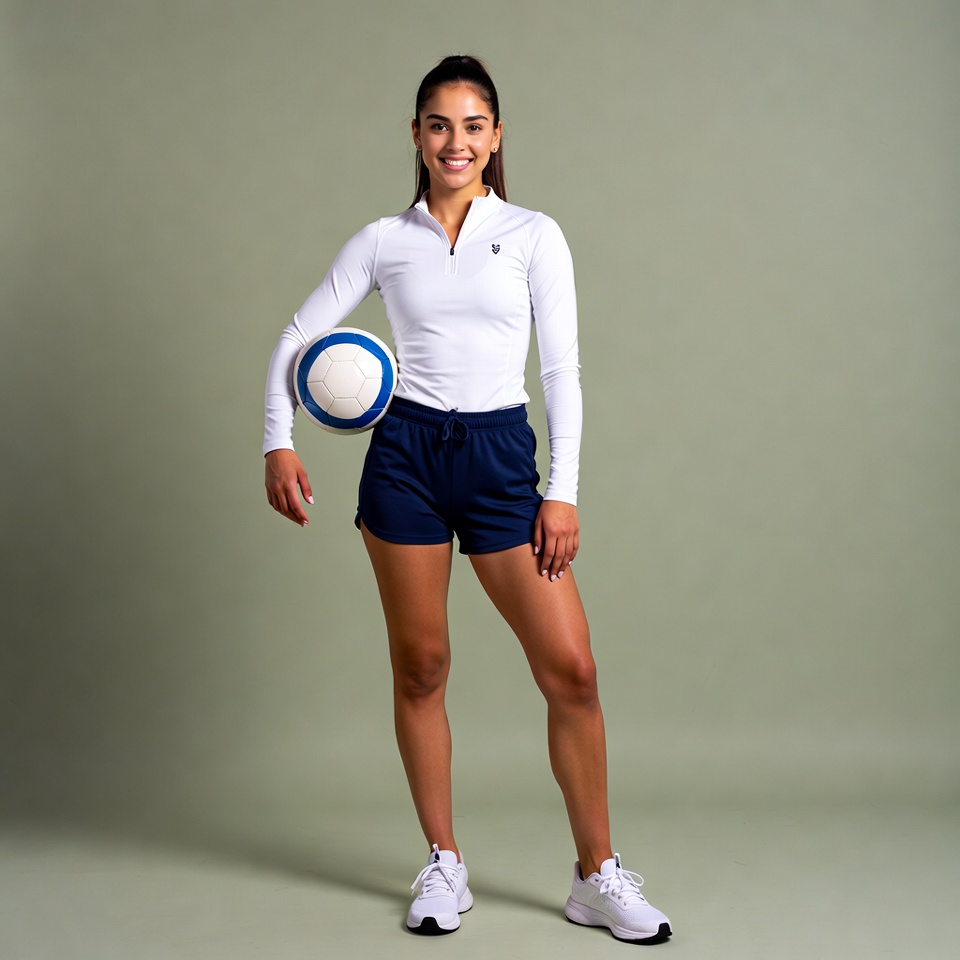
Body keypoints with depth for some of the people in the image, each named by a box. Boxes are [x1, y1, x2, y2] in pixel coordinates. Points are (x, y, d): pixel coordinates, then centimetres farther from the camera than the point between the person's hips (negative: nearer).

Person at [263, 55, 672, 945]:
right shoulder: (385, 239, 6)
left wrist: (563, 492, -5)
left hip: (501, 455, 0)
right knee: (420, 667, 6)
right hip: (405, 452, 1)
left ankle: (598, 877, 10)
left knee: (570, 669, -5)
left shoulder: (533, 235, 3)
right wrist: (278, 444, -4)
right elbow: (297, 338, 9)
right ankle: (444, 865, 22)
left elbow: (561, 369, 1)